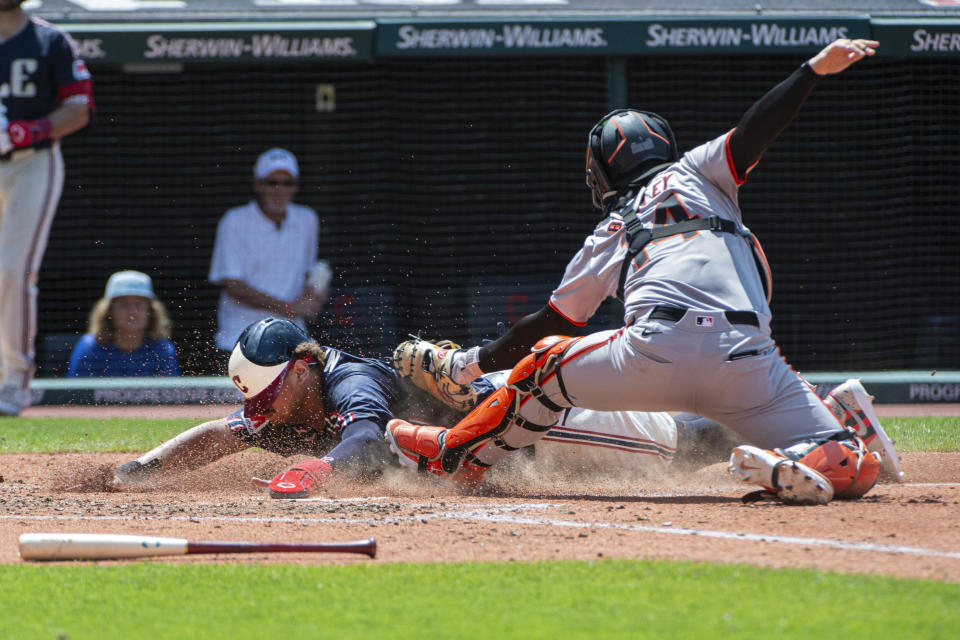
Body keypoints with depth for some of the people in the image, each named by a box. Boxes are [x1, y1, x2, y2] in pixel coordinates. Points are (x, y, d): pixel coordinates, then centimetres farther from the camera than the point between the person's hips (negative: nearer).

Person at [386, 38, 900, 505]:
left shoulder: (607, 237, 28)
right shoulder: (694, 173, 27)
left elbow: (550, 323, 33)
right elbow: (752, 131, 8)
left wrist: (473, 363, 47)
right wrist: (815, 67, 5)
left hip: (657, 350, 1)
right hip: (746, 360, -1)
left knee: (547, 362, 31)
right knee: (853, 468, -1)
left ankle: (455, 455, 40)